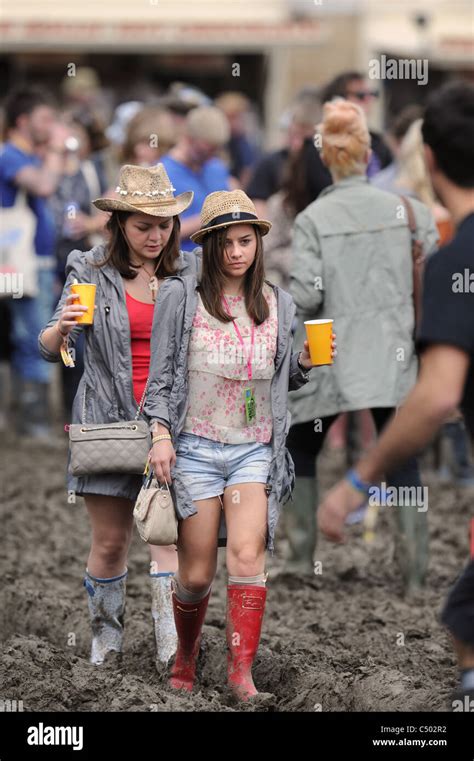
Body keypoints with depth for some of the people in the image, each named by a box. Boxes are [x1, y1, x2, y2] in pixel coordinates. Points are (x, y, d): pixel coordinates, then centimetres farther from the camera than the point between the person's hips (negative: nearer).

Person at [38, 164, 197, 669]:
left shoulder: (188, 273, 7)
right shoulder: (90, 272, 0)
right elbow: (50, 349, -2)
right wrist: (62, 328, -25)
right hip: (109, 420, -1)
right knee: (110, 541, 5)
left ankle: (174, 646, -10)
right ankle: (106, 636, 22)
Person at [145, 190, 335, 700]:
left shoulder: (278, 304, 11)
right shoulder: (180, 298, 2)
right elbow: (161, 374, 3)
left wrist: (306, 363, -1)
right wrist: (161, 433, -8)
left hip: (256, 450, 1)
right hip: (195, 447, -1)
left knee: (247, 556, -19)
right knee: (196, 574, 1)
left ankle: (241, 669, -18)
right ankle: (185, 658, 26)